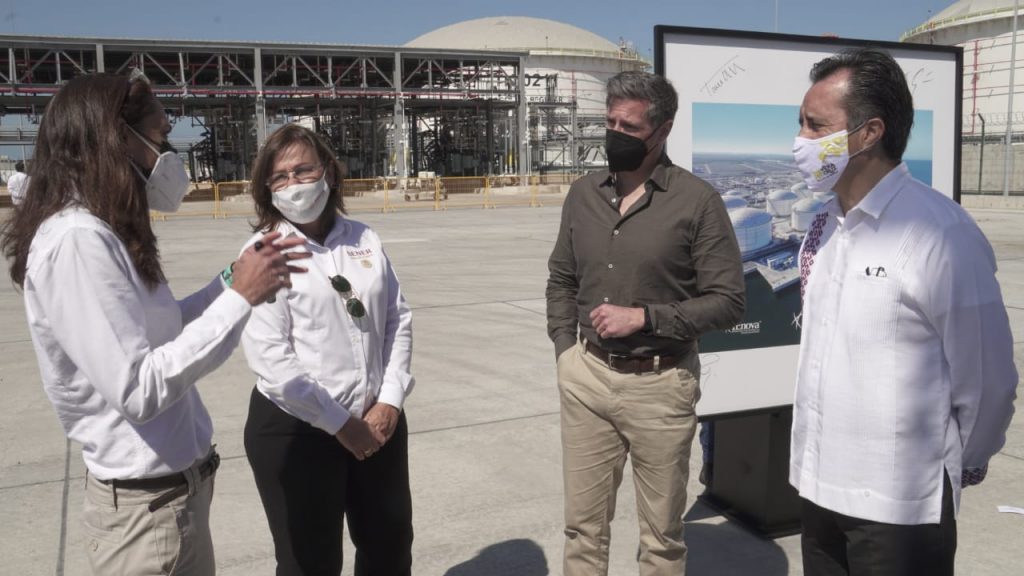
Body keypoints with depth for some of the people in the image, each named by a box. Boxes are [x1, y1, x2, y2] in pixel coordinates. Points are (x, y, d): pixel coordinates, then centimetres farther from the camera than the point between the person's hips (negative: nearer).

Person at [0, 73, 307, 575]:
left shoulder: (100, 232, 5)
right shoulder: (76, 239, -22)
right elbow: (139, 389, -27)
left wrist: (234, 278, 6)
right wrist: (239, 299, -22)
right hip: (147, 503, -9)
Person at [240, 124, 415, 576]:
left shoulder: (364, 240, 3)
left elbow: (398, 319, 5)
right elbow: (270, 358, -16)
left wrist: (390, 401, -5)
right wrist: (340, 423, -14)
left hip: (377, 421, 5)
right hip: (297, 431, -5)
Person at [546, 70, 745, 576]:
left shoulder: (697, 200, -9)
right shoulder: (583, 194, 6)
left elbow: (728, 302, -9)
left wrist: (643, 317, -17)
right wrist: (565, 349, 5)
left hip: (660, 383, -4)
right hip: (587, 376, 4)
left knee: (661, 534, 13)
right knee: (583, 525, 15)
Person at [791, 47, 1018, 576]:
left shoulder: (941, 234, -19)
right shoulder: (822, 228, 2)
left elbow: (986, 380, -11)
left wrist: (957, 469, 3)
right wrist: (814, 465, 12)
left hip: (899, 502, -6)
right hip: (818, 484, 6)